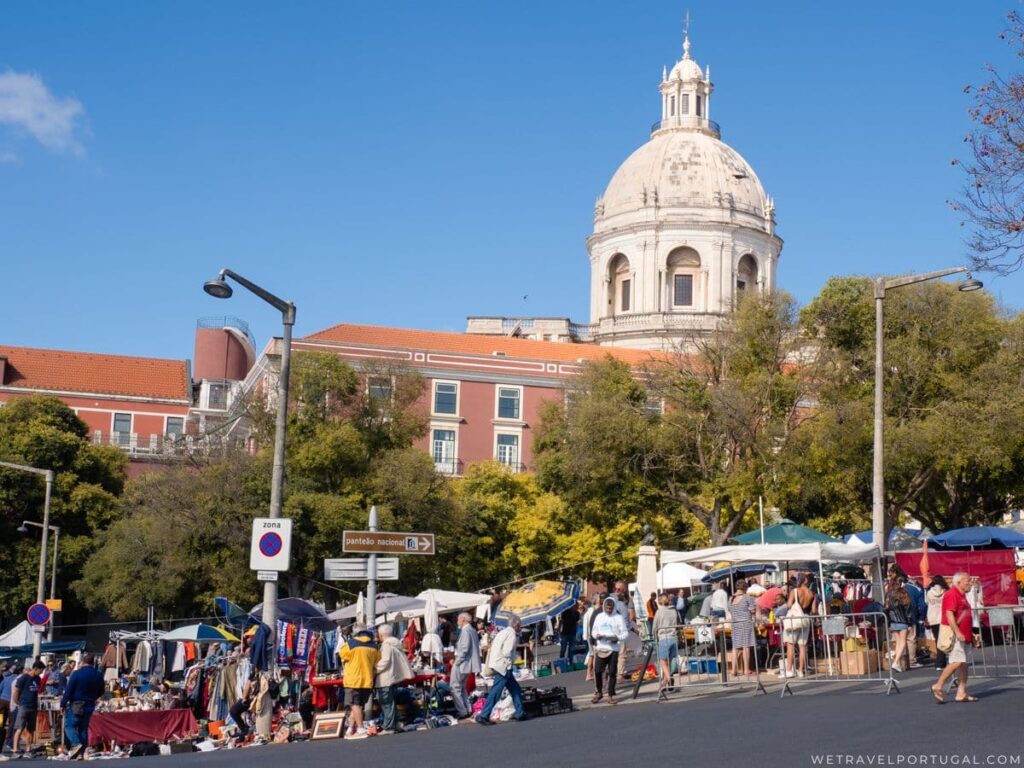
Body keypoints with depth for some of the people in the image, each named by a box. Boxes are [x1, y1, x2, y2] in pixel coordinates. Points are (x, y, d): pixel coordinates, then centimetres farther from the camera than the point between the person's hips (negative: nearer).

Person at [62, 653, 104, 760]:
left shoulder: (77, 673, -12)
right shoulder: (98, 675, 4)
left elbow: (68, 690, -12)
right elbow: (101, 691, 14)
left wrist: (63, 704, -6)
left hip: (76, 706, -5)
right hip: (89, 706, 5)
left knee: (69, 725, 4)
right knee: (84, 728, 11)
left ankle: (76, 744, -20)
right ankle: (81, 753, 6)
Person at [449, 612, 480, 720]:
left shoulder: (465, 631, -16)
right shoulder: (473, 631, 13)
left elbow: (464, 649, -23)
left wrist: (457, 661, -14)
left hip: (461, 664, -10)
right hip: (468, 664, 10)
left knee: (455, 688, -4)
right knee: (462, 687, 19)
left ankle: (461, 711, -4)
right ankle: (468, 710, 19)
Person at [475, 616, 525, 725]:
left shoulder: (503, 632, 17)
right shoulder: (512, 634, -11)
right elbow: (507, 652, -20)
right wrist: (512, 660, -3)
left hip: (498, 665, 10)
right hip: (503, 666, -10)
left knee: (515, 689, 14)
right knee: (495, 692, -9)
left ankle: (520, 714, 16)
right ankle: (483, 716, -10)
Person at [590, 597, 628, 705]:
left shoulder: (618, 617, 1)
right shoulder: (599, 617, 11)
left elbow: (625, 633, 1)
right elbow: (594, 631, 16)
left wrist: (618, 638, -18)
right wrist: (596, 635, -7)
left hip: (613, 648, -2)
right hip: (600, 648, 2)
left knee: (612, 672, -1)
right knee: (597, 671, -1)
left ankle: (610, 695, 9)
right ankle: (599, 692, 18)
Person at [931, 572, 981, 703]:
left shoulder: (962, 596, 22)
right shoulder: (952, 595, -10)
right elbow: (949, 615, -21)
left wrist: (972, 635, 26)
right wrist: (958, 633, -27)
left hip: (964, 636, 10)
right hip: (955, 635, -10)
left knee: (965, 664, 7)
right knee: (957, 662, -16)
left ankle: (962, 693, 8)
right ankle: (938, 687, -10)